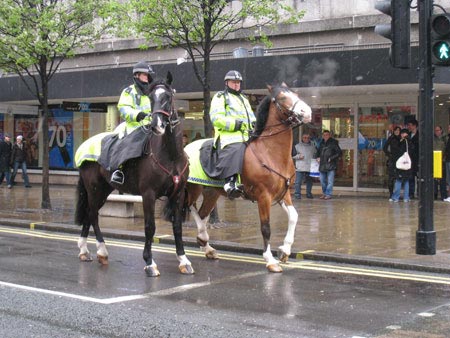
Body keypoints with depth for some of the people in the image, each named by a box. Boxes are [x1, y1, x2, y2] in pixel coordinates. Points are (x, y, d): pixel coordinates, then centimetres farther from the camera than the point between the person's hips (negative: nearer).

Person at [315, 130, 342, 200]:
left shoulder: (333, 143, -3)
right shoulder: (322, 143, 14)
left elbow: (339, 153, -5)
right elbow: (318, 152, 29)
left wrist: (331, 158, -11)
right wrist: (318, 157, 9)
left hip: (331, 165, -6)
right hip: (322, 165, 6)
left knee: (330, 181, -5)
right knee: (322, 180, 10)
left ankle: (328, 194, 0)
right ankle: (324, 193, 22)